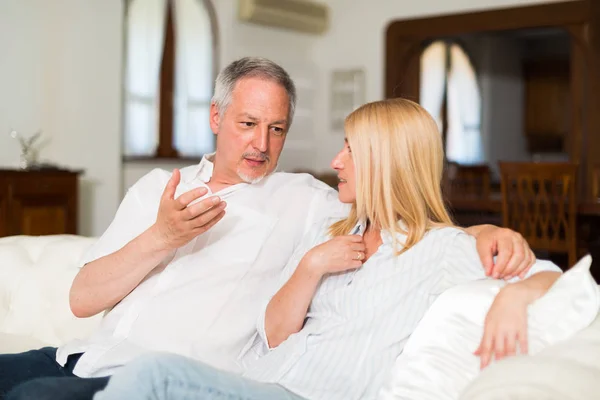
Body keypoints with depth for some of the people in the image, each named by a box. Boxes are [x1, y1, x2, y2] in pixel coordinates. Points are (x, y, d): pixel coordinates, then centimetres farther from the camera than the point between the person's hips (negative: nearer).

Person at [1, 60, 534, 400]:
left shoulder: (304, 200, 8)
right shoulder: (157, 188, 17)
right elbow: (83, 299, 9)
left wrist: (483, 232, -20)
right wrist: (162, 238, -8)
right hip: (95, 356, 5)